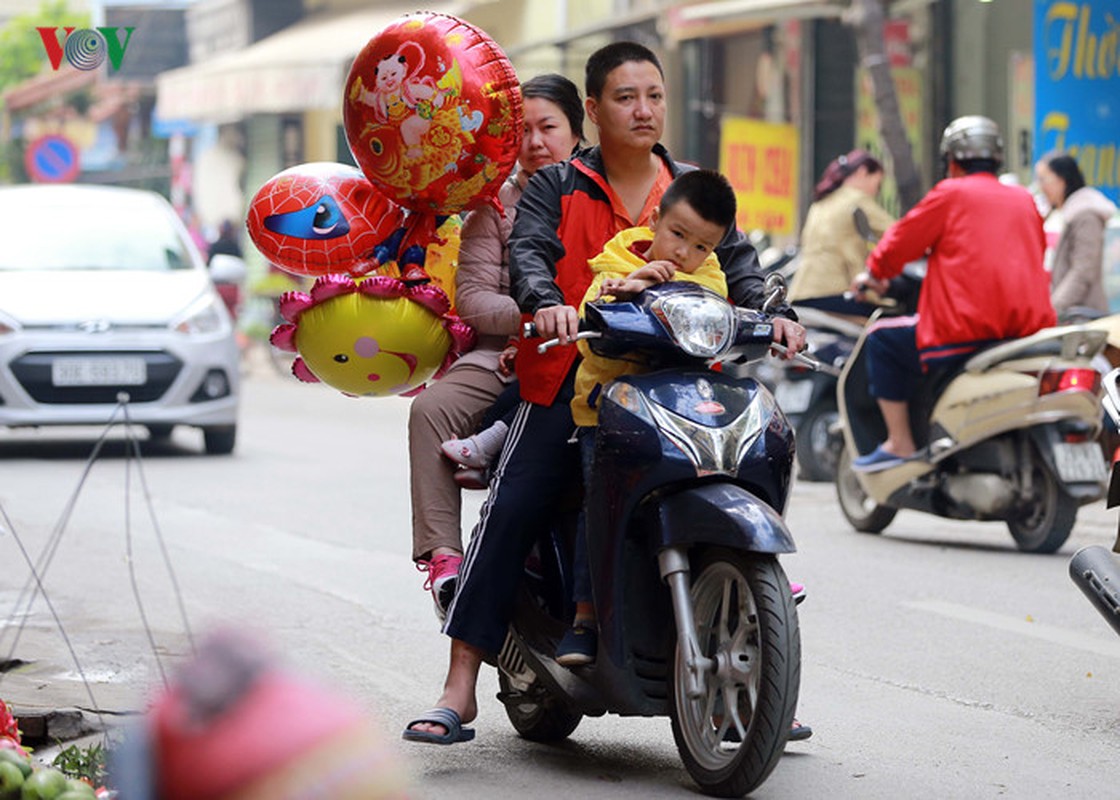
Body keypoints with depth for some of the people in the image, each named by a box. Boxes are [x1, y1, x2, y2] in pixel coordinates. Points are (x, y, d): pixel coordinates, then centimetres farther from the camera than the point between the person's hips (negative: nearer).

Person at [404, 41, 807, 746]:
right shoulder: (558, 187, 8)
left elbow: (736, 260, 5)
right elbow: (529, 251, -8)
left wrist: (771, 313, -15)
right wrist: (547, 303, -30)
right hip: (575, 376, -2)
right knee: (509, 510, -14)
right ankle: (461, 689, -11)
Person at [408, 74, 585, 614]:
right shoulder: (496, 206, 12)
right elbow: (472, 297, 3)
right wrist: (534, 315, -15)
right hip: (505, 357, 1)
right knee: (432, 408, -26)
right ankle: (443, 554, -27)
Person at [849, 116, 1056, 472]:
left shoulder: (951, 193, 2)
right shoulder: (1024, 199, 18)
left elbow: (903, 240, 7)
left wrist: (874, 273, 27)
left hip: (967, 328, -7)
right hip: (1032, 325, 7)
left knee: (883, 339, 10)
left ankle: (900, 445, 4)